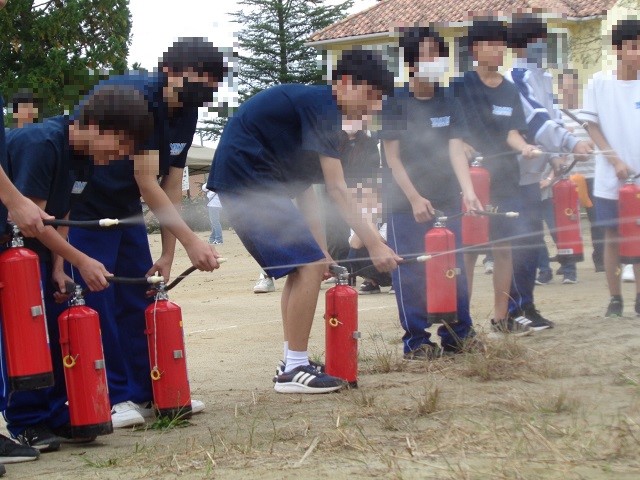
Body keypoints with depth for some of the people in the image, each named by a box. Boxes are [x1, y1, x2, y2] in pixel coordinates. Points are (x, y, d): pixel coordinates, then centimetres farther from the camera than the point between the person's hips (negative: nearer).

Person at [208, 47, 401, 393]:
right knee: (309, 266, -11)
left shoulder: (314, 106, 17)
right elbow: (337, 190, -18)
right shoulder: (321, 106, -13)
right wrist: (374, 245, -18)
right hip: (248, 180, -11)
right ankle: (294, 370, -5)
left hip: (252, 182, 11)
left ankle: (293, 363, 20)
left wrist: (320, 249, 14)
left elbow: (304, 188, 18)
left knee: (304, 266, 15)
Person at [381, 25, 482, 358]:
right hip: (407, 203, -3)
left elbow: (456, 151, -4)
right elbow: (392, 156, -6)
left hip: (446, 202, 3)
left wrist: (468, 191, -19)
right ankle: (416, 340, 5)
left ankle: (457, 335, 15)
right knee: (410, 274, -3)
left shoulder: (450, 104, 5)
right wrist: (415, 199, -14)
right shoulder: (395, 104, -4)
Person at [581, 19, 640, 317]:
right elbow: (592, 126, -1)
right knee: (612, 237, 4)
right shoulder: (599, 83, -3)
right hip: (610, 178, -1)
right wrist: (616, 161, -10)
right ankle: (615, 298, 13)